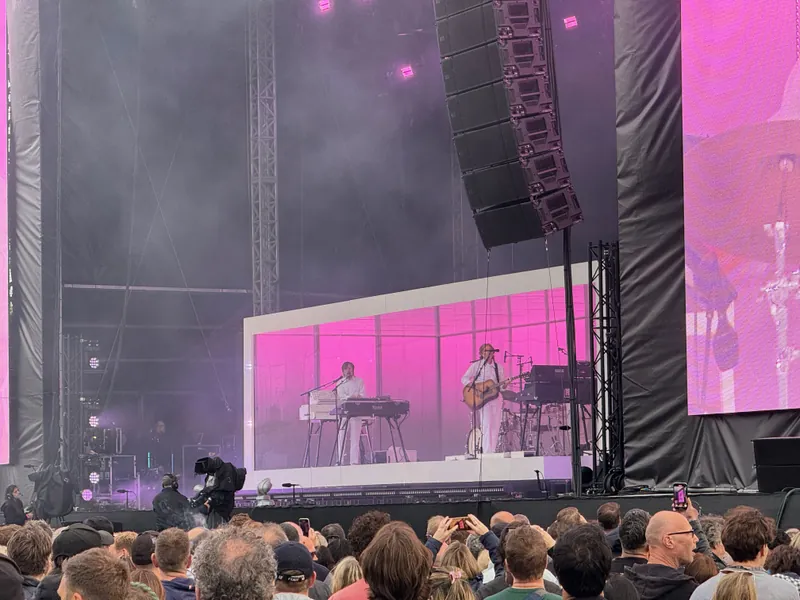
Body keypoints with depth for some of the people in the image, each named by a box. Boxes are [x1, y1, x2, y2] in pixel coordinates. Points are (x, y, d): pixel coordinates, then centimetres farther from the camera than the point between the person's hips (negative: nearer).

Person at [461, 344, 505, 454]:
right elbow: (464, 379, -2)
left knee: (496, 427, 1)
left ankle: (493, 452, 6)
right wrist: (473, 386, -18)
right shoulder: (477, 365, 3)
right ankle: (486, 453, -18)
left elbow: (502, 383, 17)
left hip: (496, 398, 5)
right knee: (486, 425, -16)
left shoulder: (498, 367, 15)